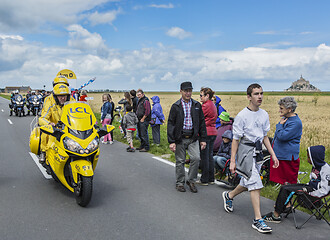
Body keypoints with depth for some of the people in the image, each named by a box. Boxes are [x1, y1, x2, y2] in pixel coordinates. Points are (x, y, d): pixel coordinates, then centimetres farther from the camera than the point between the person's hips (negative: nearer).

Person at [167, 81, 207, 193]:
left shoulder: (197, 105, 7)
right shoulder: (175, 106, 0)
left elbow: (202, 122, 10)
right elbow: (170, 124, -1)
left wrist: (203, 139, 5)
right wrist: (171, 141, -8)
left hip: (193, 138, 2)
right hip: (180, 138, -1)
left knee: (196, 158, -11)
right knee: (180, 161, 5)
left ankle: (191, 180, 8)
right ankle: (180, 183, 21)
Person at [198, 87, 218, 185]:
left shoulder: (206, 105, -14)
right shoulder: (213, 105, 14)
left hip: (205, 133, -9)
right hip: (213, 132, 9)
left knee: (204, 157, -2)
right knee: (210, 156, 13)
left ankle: (204, 180, 5)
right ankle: (211, 179, 20)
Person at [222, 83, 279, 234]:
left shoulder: (264, 114, 7)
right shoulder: (242, 116, -12)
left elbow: (264, 136, 16)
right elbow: (235, 139, -9)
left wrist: (273, 154, 11)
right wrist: (232, 161, -10)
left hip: (258, 150, 7)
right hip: (246, 150, -7)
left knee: (247, 183, 16)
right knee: (255, 183, -11)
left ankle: (229, 196, 43)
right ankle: (257, 220, -5)